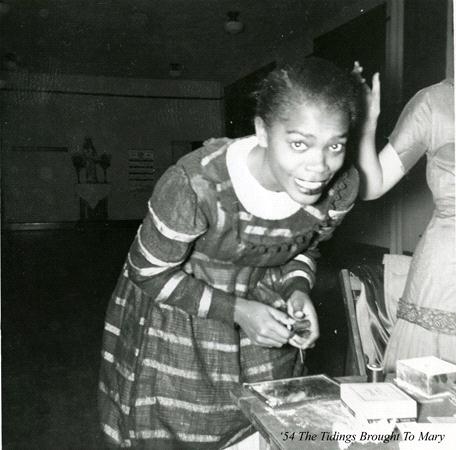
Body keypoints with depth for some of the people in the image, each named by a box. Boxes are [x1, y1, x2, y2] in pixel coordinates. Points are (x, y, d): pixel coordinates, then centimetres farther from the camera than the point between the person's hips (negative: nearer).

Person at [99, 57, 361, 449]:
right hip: (174, 315, -3)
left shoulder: (341, 188, -19)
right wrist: (235, 310, -24)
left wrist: (298, 290, -16)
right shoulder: (196, 185, -35)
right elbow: (149, 272, -18)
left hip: (261, 310, 4)